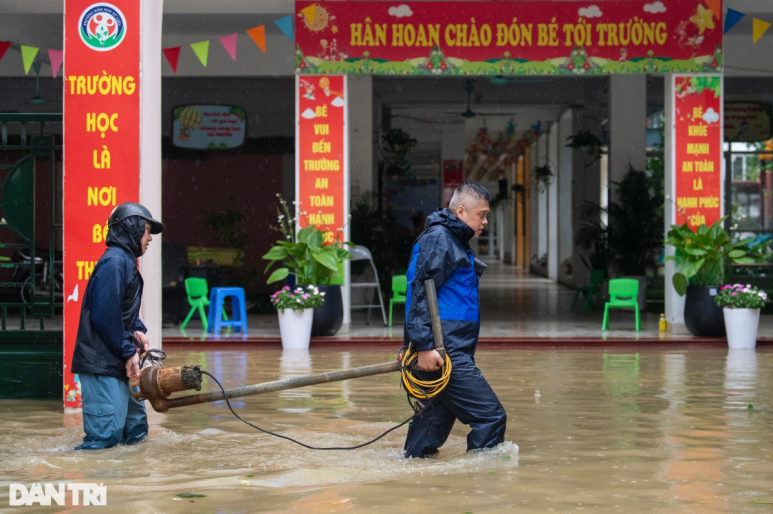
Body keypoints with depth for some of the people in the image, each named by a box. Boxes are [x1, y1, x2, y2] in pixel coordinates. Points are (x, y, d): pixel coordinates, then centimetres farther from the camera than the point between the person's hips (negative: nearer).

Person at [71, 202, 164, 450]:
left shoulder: (125, 262, 17)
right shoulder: (114, 262, -15)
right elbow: (104, 316, -21)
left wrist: (137, 330, 3)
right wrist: (128, 352, -15)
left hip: (116, 363, 11)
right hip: (100, 364, -11)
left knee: (135, 429, 16)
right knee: (105, 434, -15)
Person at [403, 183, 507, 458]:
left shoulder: (454, 240, 23)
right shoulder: (438, 239, -9)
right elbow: (421, 293, -17)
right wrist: (424, 346, -23)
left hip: (454, 351, 10)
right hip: (443, 351, -10)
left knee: (438, 417, 13)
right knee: (491, 417, -13)